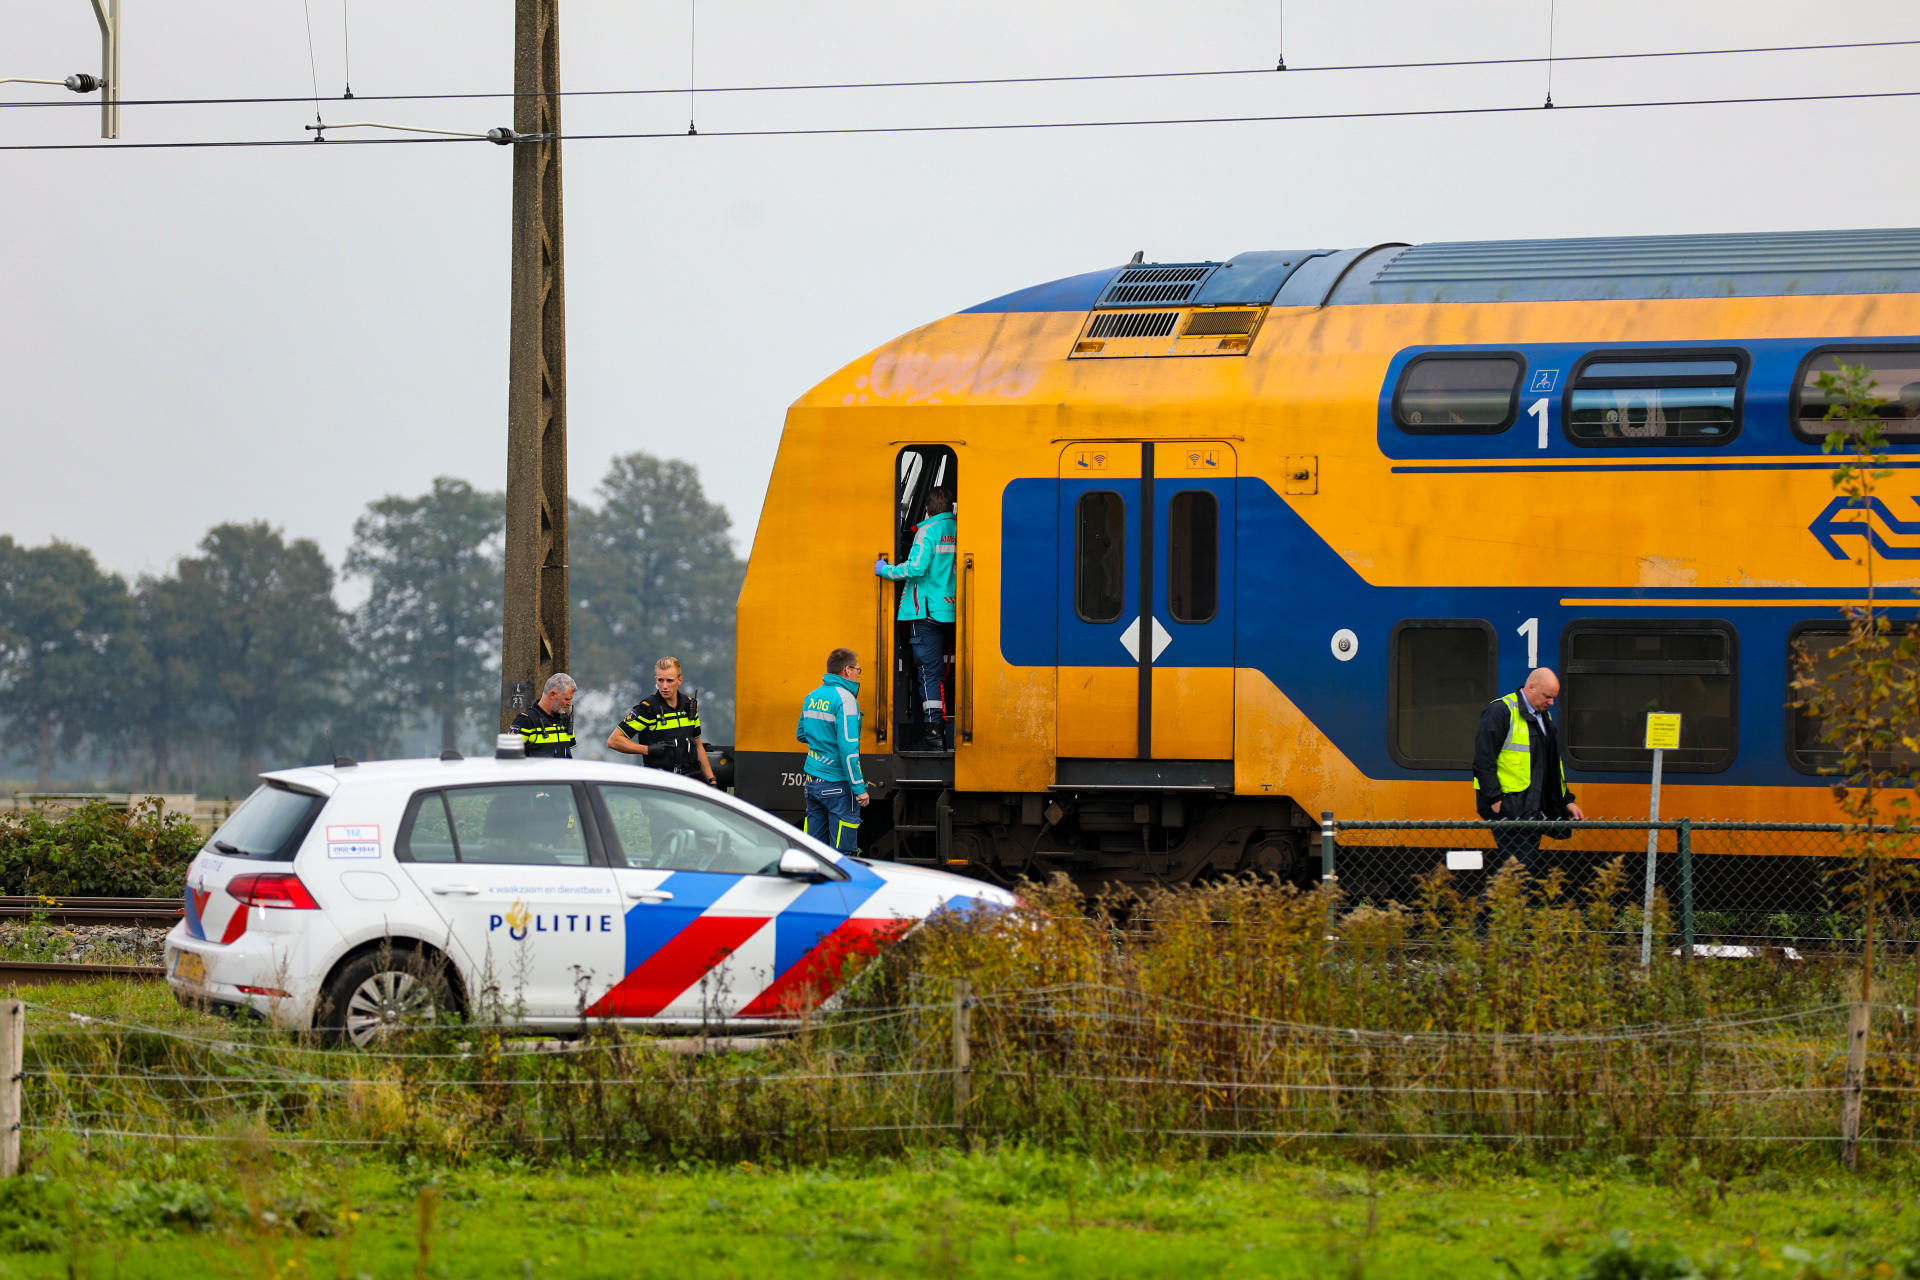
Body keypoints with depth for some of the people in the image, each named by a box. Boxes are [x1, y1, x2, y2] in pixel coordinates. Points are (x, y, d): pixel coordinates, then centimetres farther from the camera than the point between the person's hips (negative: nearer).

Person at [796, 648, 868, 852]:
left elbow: (802, 735, 24)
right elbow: (848, 748, -19)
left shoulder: (812, 697, 10)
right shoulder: (845, 699, -14)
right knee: (842, 851, -5)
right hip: (837, 782, -8)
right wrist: (859, 788, -18)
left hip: (813, 781, 8)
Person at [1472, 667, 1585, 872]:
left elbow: (1554, 764, 28)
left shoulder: (1544, 717, 19)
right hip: (1507, 807, -8)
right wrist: (1495, 800, -17)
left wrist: (1566, 801, 21)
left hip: (1532, 809, 8)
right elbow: (1483, 761, -13)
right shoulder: (1500, 712, -8)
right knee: (1520, 865, -15)